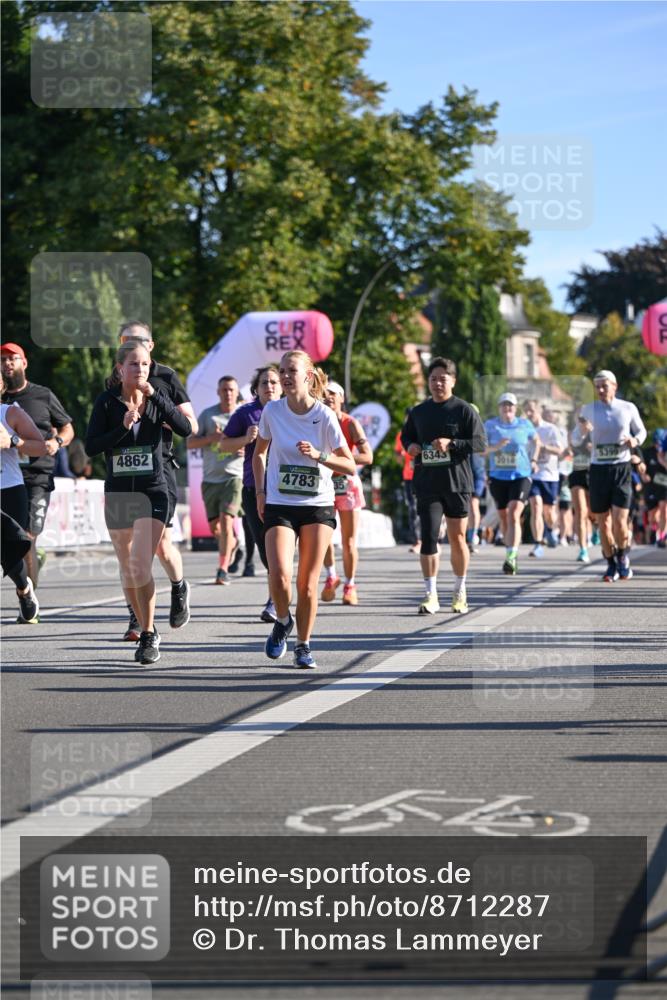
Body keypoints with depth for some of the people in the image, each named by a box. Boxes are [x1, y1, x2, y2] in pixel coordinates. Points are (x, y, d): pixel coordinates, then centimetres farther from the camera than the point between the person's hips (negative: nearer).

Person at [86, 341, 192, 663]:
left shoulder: (157, 398, 1)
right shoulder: (107, 402, -1)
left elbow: (185, 429, -14)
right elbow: (91, 446, -8)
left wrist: (155, 396, -19)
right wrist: (123, 427, -19)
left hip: (153, 492, -2)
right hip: (117, 493, 2)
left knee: (141, 567, -16)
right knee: (128, 570, 10)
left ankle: (149, 634, -3)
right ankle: (146, 632, 26)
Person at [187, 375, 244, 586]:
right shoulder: (208, 414, 6)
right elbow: (190, 443, 5)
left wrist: (247, 449, -10)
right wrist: (211, 438, -13)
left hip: (234, 476, -3)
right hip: (210, 478, 3)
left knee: (226, 521, -16)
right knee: (214, 527, 9)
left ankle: (223, 570, -14)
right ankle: (231, 543, 43)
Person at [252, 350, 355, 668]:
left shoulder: (325, 416, -8)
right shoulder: (272, 411, -2)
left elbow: (350, 466, -5)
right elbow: (259, 452, 16)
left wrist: (318, 455, -21)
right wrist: (260, 491, 7)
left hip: (318, 506, -1)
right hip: (279, 506, 1)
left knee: (307, 583, 0)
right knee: (279, 575, -18)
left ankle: (303, 645, 18)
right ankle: (283, 621, 12)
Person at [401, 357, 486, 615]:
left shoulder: (464, 410, -1)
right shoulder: (418, 412, 10)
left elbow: (480, 443, -6)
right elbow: (405, 436, 25)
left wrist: (452, 444, -18)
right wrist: (410, 446, 2)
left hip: (457, 482, -2)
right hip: (427, 484, 2)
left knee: (457, 538, 7)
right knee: (428, 537, -8)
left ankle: (460, 592, 22)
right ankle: (430, 595, -5)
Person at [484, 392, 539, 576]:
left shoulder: (524, 424, 3)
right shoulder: (490, 425, 3)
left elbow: (536, 441, 21)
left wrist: (533, 460, 10)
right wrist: (496, 447, -18)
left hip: (521, 476, -3)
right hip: (497, 477, 3)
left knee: (514, 516, -19)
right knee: (504, 518, 12)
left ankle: (511, 557, -27)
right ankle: (512, 553, 33)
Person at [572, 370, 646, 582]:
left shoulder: (628, 408, 2)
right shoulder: (588, 410, 3)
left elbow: (641, 431, 16)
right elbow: (576, 440, 7)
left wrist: (635, 440, -7)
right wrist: (581, 429, -15)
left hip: (622, 469, -1)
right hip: (598, 469, 2)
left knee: (620, 522, -11)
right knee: (603, 523, 3)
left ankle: (623, 556, 16)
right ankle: (612, 565, 20)